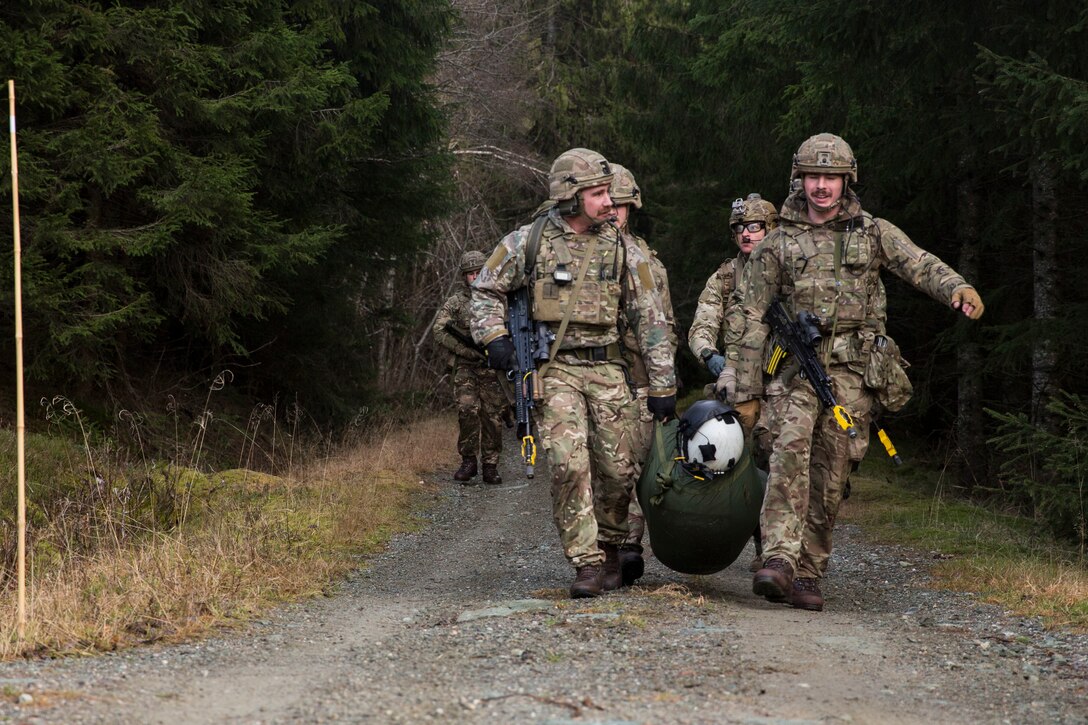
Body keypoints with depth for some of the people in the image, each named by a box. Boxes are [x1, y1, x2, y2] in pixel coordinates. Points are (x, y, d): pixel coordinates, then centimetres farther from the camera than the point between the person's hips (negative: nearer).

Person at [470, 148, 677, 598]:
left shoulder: (622, 249, 3)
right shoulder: (528, 241, 0)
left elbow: (652, 320, 5)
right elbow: (485, 291, 12)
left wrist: (662, 386, 2)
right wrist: (493, 337, -6)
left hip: (607, 369, 2)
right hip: (554, 370, -2)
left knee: (618, 469, 2)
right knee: (568, 462, -16)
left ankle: (610, 545, 28)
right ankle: (587, 562, -7)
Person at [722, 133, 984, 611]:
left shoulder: (873, 233, 10)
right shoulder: (777, 244, 9)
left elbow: (921, 266, -6)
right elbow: (752, 319, 9)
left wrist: (958, 288, -28)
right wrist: (745, 390, 4)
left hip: (852, 372, 1)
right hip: (794, 368, -1)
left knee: (830, 479, 1)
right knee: (791, 448, -25)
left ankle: (806, 576, 12)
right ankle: (779, 559, -32)